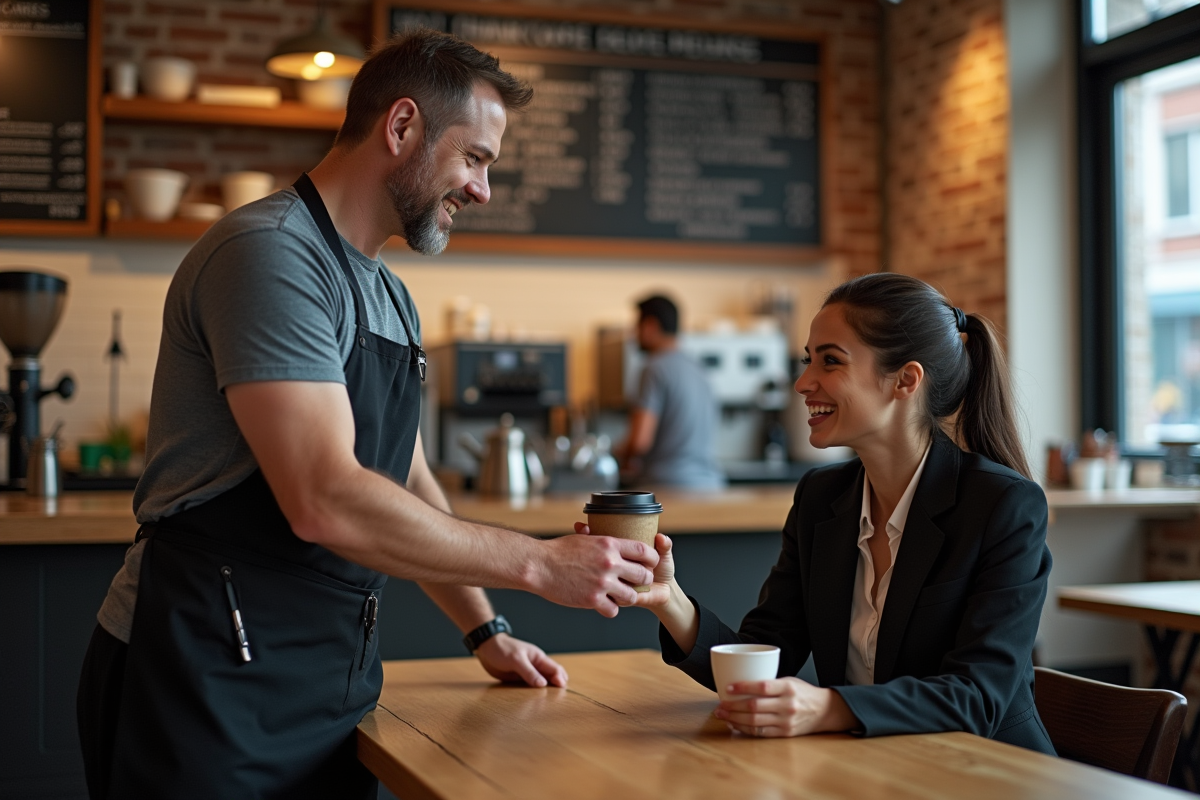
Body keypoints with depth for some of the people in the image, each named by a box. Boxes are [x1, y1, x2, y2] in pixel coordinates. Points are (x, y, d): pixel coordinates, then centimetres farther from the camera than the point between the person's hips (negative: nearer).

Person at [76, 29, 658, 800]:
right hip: (211, 678, -8)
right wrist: (540, 564, -20)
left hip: (331, 679, 9)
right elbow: (325, 502, -26)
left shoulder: (391, 297, 15)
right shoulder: (270, 253, -17)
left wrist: (485, 632, 18)